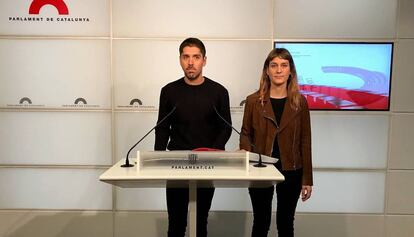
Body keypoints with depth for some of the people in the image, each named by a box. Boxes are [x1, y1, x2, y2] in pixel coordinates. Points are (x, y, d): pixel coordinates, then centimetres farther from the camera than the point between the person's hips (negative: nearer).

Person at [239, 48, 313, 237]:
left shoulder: (300, 102, 0)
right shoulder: (253, 101, -3)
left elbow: (305, 141, 1)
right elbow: (245, 134, 4)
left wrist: (307, 179, 1)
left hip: (291, 171, 1)